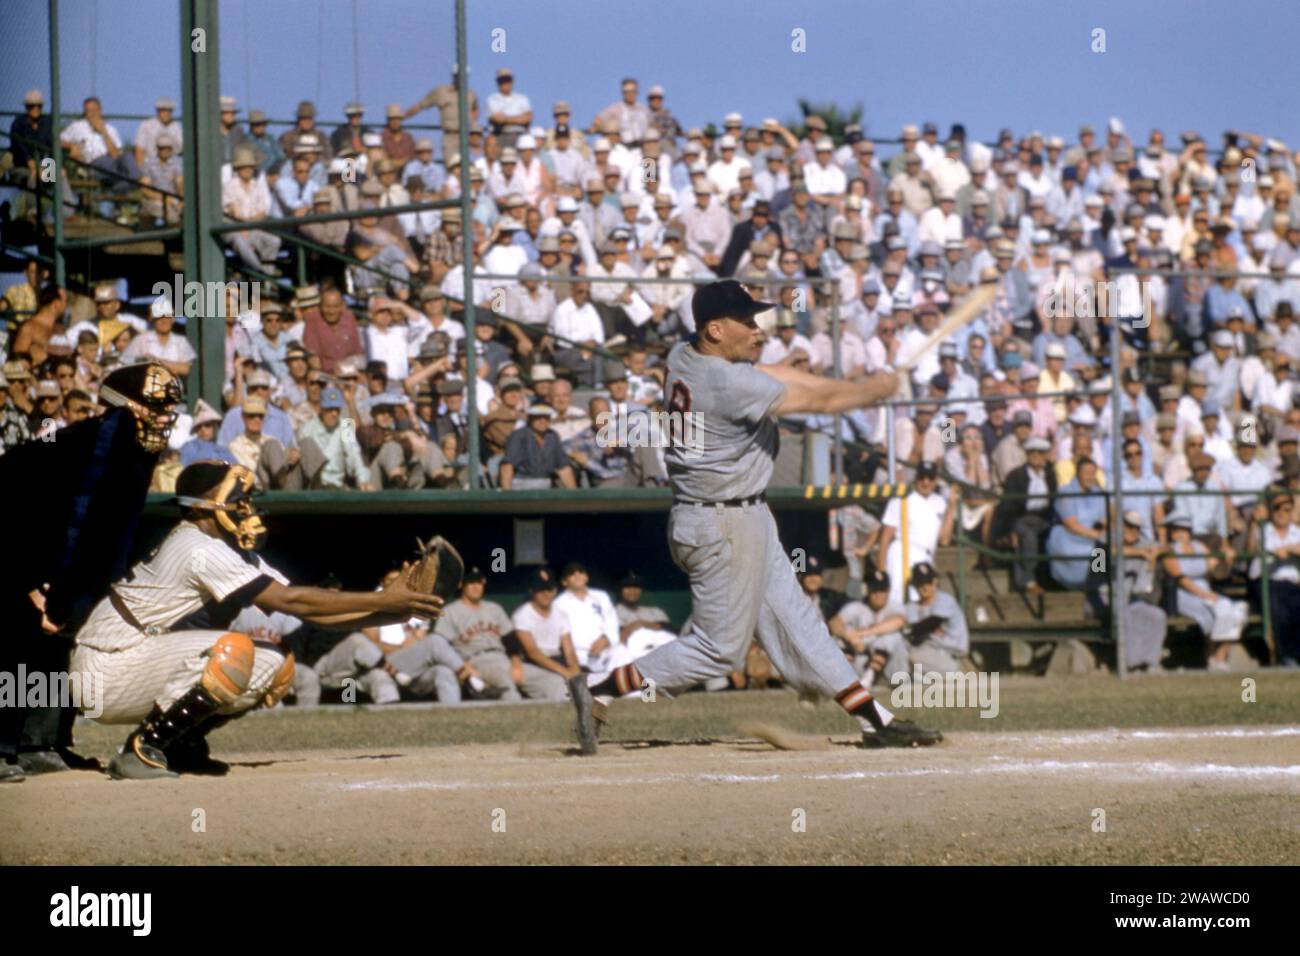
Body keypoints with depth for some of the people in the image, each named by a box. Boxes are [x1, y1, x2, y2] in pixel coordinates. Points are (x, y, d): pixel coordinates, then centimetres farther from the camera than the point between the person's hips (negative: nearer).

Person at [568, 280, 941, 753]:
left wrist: (855, 386, 5)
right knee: (718, 648, -1)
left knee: (794, 622, 12)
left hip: (744, 518, 10)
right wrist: (875, 389, 0)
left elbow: (770, 374, 10)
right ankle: (599, 688, 0)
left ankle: (875, 720, 18)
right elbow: (821, 402, -18)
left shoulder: (685, 355, 1)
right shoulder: (729, 383, -25)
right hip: (723, 527, -10)